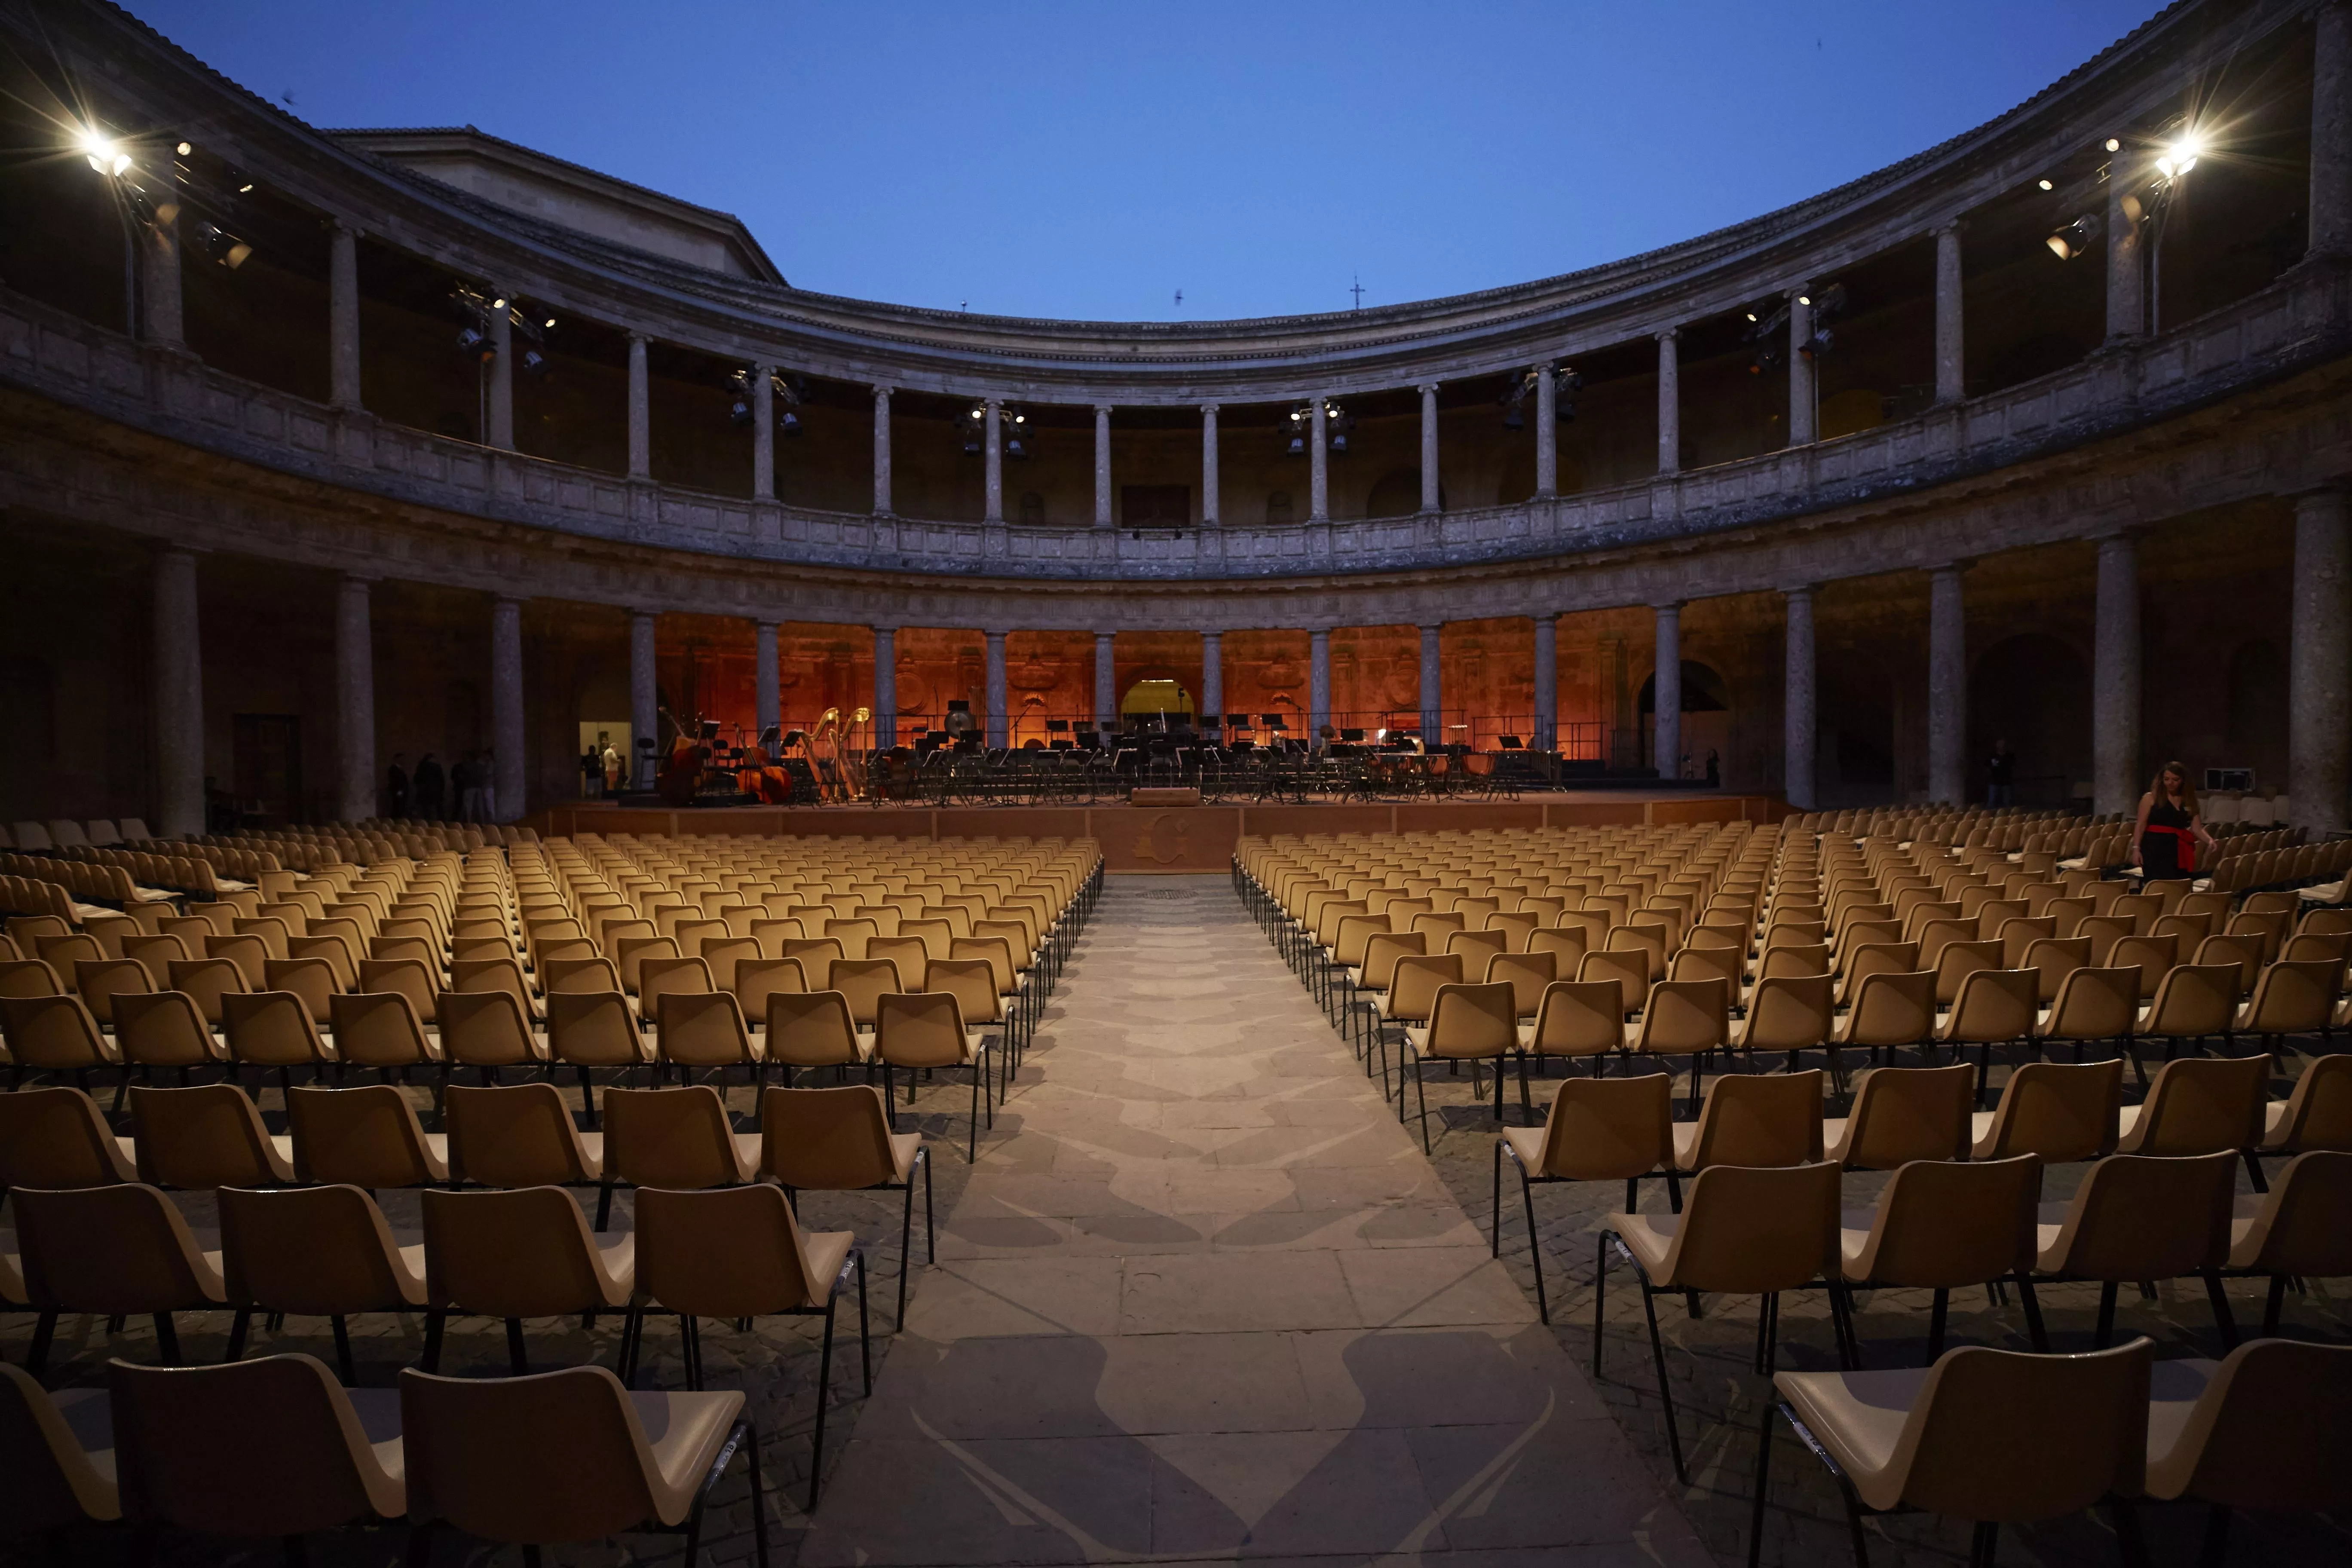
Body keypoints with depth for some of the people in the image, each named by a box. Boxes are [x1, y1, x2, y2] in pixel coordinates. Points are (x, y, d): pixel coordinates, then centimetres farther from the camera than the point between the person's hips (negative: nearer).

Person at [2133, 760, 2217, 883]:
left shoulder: (2189, 802, 11)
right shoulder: (2150, 798, 0)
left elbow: (2197, 829, 4)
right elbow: (2141, 826, -2)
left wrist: (2210, 841, -16)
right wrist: (2136, 848, -10)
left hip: (2179, 852, 4)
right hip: (2155, 850, -4)